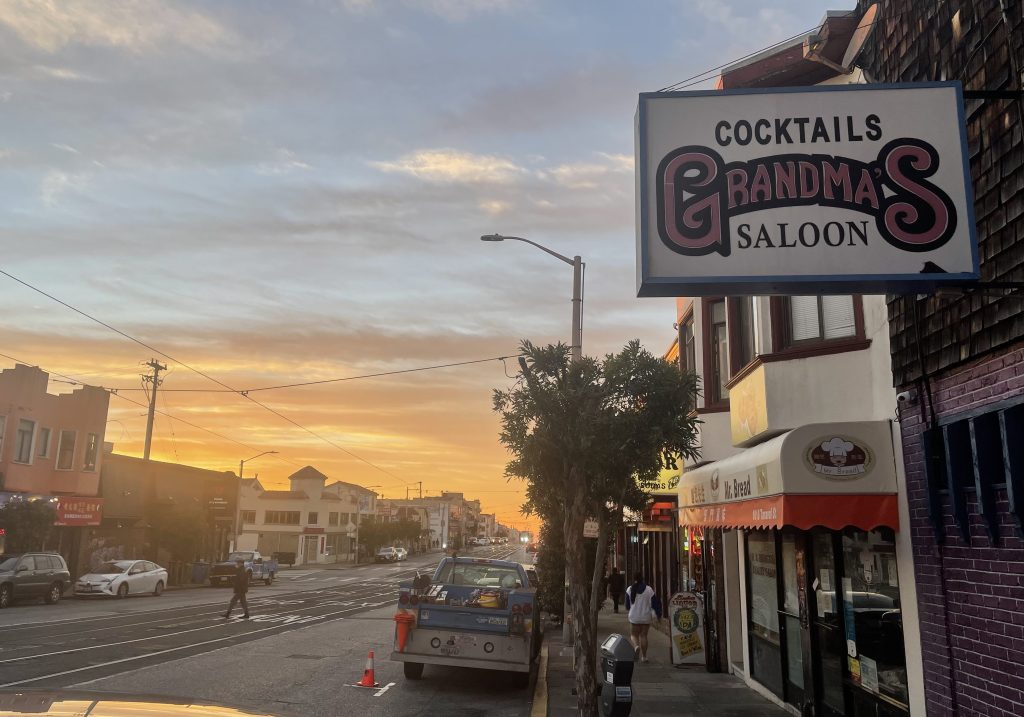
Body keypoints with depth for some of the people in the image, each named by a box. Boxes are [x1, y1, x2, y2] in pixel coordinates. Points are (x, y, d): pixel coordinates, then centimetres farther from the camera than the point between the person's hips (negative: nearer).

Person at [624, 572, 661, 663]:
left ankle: (636, 646, -18)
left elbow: (627, 605, 4)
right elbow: (655, 603, -2)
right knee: (643, 635, 11)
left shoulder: (630, 590, -4)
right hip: (646, 617, 1)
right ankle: (644, 656, 11)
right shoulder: (649, 589, -6)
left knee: (634, 634, 13)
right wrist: (658, 615, 11)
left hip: (634, 617, -1)